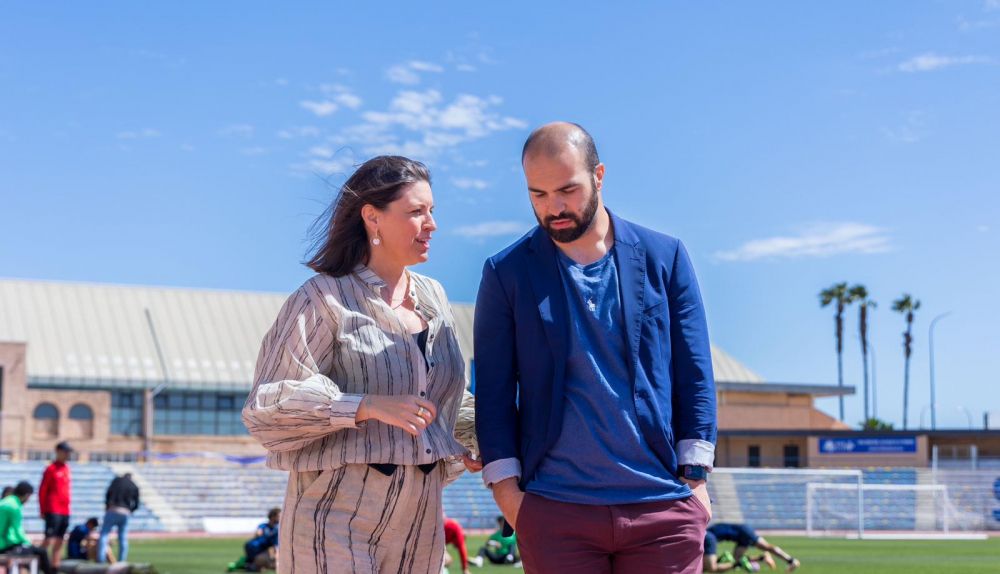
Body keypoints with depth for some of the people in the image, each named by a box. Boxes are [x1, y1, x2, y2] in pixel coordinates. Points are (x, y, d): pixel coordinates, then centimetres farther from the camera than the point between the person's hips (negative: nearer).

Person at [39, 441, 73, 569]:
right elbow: (42, 490, -7)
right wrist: (43, 510, -8)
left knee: (59, 541, 8)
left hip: (65, 511, 7)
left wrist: (67, 507, 14)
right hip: (53, 511, -7)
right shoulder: (51, 469, -6)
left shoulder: (67, 468, 15)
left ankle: (55, 566, 11)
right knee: (49, 539, -12)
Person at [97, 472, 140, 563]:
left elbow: (108, 493, 3)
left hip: (112, 511, -3)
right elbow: (136, 505, 12)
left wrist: (106, 506, 15)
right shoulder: (135, 487, 14)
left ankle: (101, 560, -12)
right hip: (125, 514, 3)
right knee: (123, 539, 10)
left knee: (104, 535, -1)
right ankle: (121, 561, 7)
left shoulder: (117, 480, 9)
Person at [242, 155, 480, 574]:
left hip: (418, 520, 6)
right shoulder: (323, 299, -7)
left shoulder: (433, 297, 14)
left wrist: (471, 437, 6)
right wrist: (367, 407, -21)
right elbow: (265, 409, -11)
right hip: (339, 514, -6)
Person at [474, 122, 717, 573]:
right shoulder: (506, 273, 4)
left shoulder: (664, 256, 5)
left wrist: (695, 475, 0)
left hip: (663, 507, 1)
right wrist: (506, 486, -3)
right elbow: (494, 390, 4)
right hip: (555, 512, 0)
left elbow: (694, 374, 6)